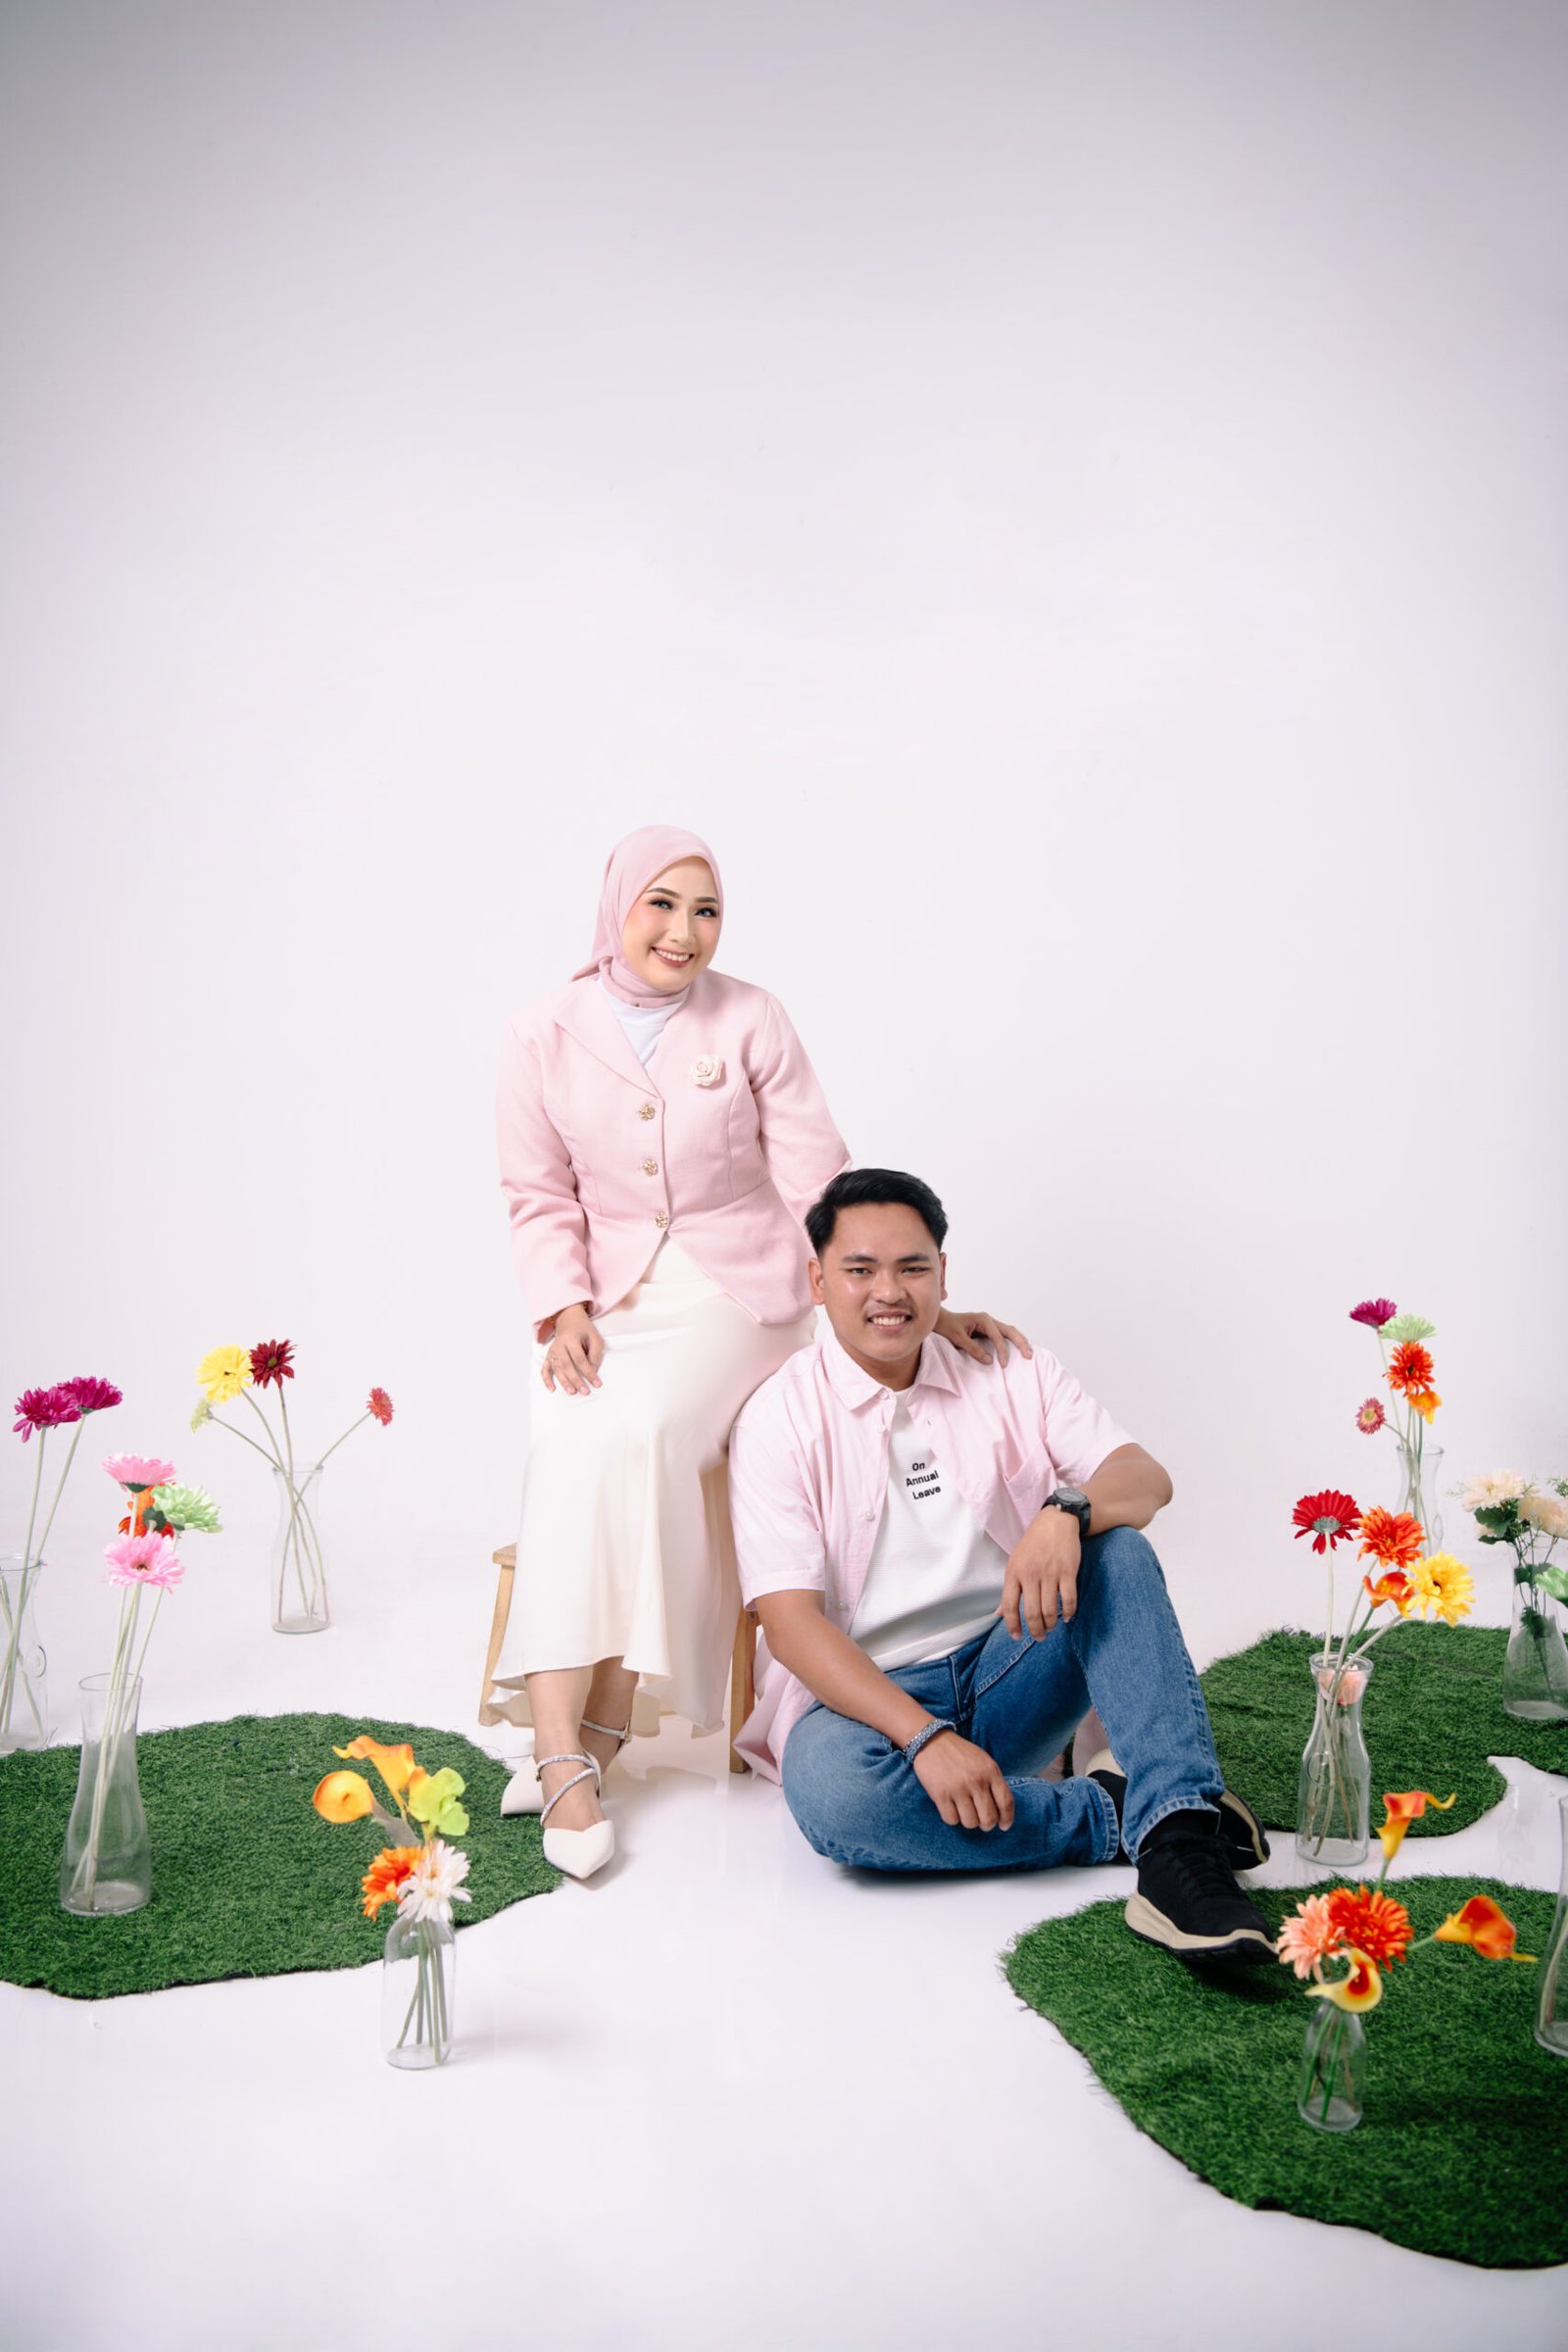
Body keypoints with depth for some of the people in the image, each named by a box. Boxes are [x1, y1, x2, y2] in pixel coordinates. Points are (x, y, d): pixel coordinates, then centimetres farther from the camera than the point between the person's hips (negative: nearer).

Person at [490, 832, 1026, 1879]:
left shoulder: (750, 1020, -2)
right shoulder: (546, 1036, 2)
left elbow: (820, 1176, -3)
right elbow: (541, 1198, 7)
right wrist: (564, 1309, -10)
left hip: (737, 1291, -2)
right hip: (610, 1297, 2)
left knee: (641, 1432, -29)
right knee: (568, 1448, -27)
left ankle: (593, 1739, -19)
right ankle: (559, 1749, -27)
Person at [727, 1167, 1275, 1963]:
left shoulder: (1009, 1372, 6)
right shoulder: (780, 1419, -5)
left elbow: (1147, 1478, -7)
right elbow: (790, 1622, -14)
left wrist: (1066, 1511, -32)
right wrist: (926, 1737, -27)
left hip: (1014, 1669, 3)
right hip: (867, 1695, -2)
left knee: (1116, 1546, -23)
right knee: (830, 1790, -36)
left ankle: (1179, 1834, -35)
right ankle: (1113, 1810, -21)